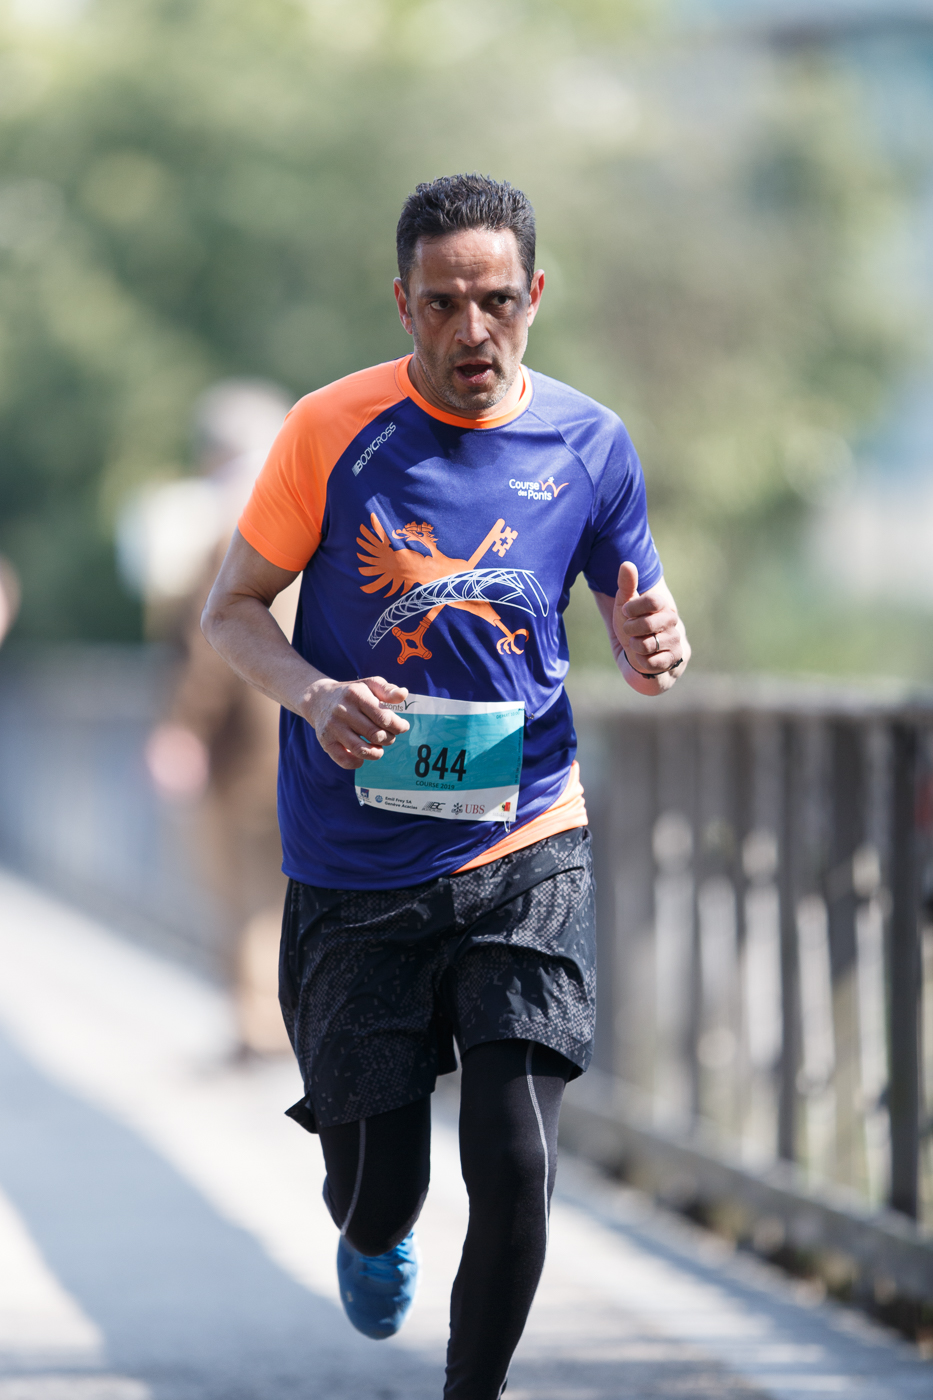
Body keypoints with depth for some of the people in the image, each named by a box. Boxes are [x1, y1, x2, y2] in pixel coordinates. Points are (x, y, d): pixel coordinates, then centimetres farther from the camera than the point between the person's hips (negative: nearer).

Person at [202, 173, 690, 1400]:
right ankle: (378, 1238, 44)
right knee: (377, 1190, 5)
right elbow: (232, 609, 2)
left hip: (524, 854, 1)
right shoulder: (332, 432, -6)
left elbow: (637, 611, 13)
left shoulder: (588, 445, 0)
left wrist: (650, 648, -12)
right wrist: (315, 696, -19)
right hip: (356, 872, -1)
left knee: (517, 1168, -12)